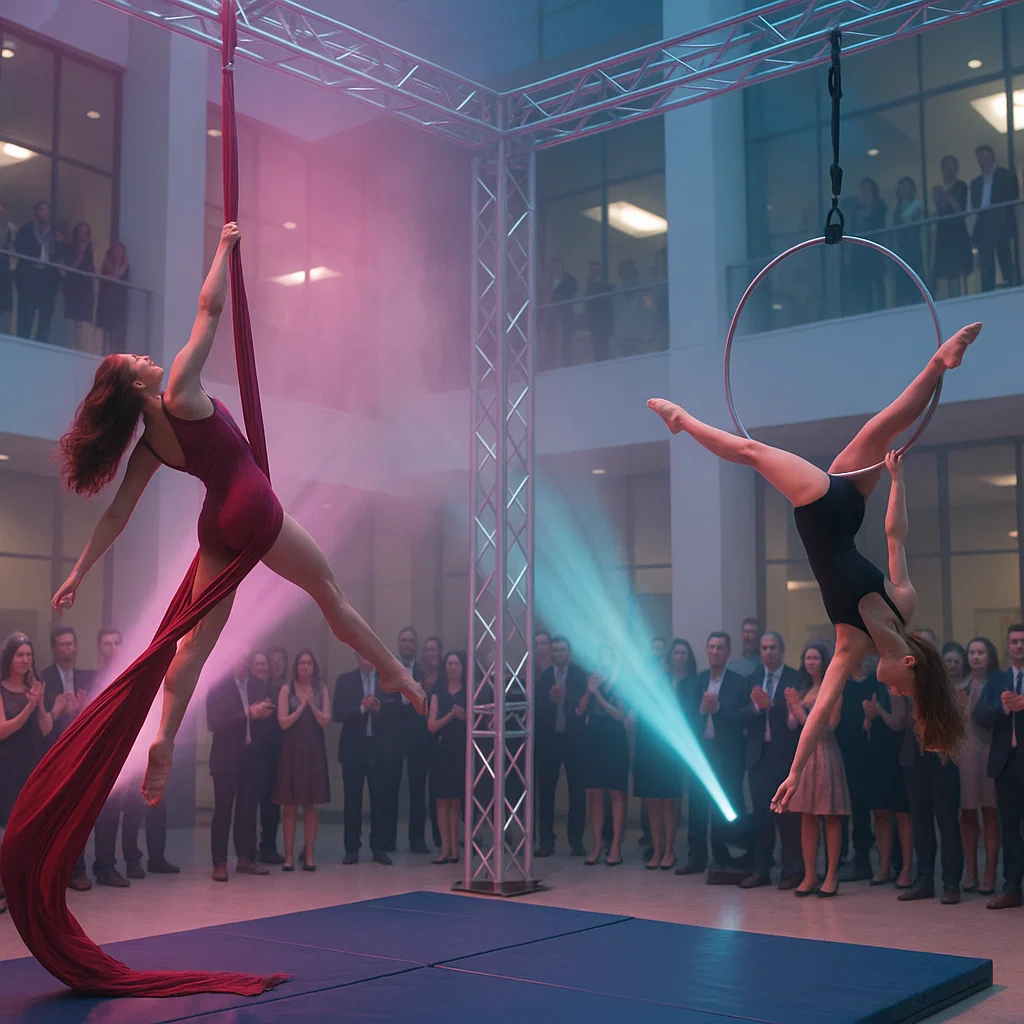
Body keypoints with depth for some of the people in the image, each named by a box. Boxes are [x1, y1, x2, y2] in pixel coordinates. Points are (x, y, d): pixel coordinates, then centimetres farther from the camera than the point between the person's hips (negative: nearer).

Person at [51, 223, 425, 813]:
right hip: (255, 513, -7)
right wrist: (226, 248, 1)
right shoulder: (181, 397, -13)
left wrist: (79, 573, 11)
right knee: (330, 591, 9)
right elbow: (210, 309, -10)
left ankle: (164, 742, 2)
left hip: (217, 527, 7)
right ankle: (395, 676, 21)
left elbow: (117, 514, 5)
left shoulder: (148, 447, 6)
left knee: (199, 635, 8)